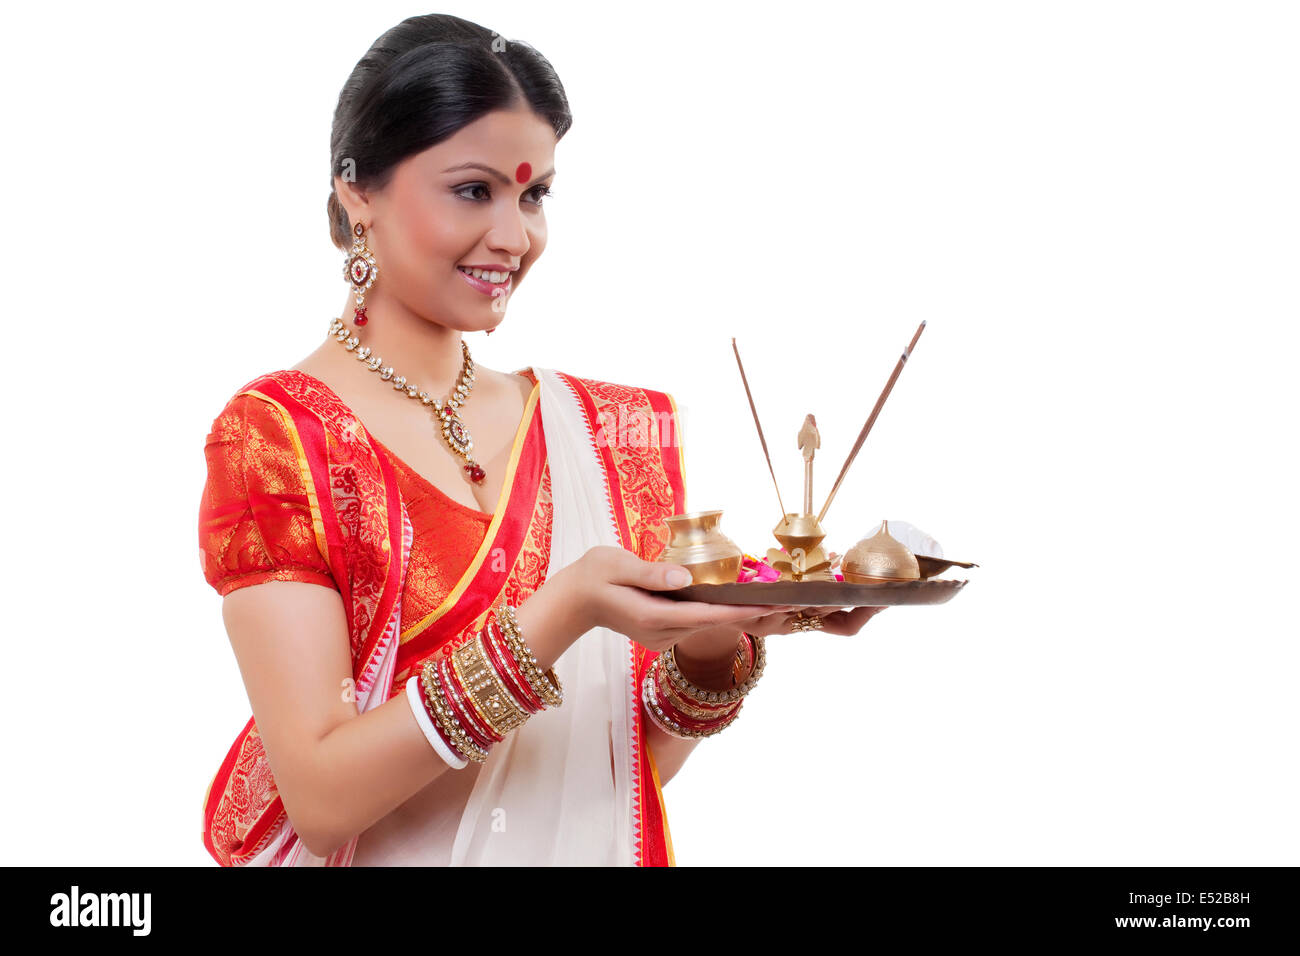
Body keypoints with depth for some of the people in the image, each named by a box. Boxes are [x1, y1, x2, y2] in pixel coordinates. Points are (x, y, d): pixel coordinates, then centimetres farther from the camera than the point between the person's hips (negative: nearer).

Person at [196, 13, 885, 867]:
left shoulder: (610, 431, -2)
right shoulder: (275, 436, -15)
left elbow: (640, 763, -2)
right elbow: (321, 797, -22)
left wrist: (716, 636, -20)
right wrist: (560, 617, -32)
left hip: (597, 845, 4)